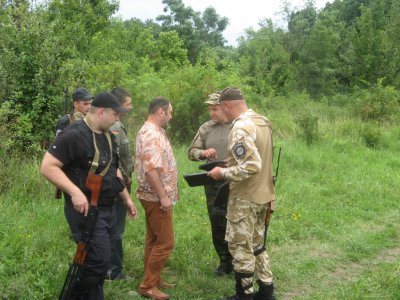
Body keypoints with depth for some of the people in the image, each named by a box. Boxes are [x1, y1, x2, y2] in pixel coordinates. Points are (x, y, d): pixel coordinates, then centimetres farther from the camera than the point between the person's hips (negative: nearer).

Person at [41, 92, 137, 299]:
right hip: (86, 210, -9)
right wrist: (75, 192, -29)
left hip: (108, 209, 9)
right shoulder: (74, 135, -17)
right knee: (98, 261, -12)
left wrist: (127, 198, 21)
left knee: (99, 262, 14)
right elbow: (47, 167, -21)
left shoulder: (107, 136, 12)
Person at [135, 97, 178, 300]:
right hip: (156, 197, -11)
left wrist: (165, 193, 20)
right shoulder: (152, 134, -20)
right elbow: (151, 169, -28)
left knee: (154, 240, 15)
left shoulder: (152, 131, 13)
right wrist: (163, 196, -24)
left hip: (154, 196, 11)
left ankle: (153, 280, 25)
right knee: (164, 242, -5)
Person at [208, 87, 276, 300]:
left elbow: (251, 166, -28)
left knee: (240, 247, 4)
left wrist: (223, 173, -15)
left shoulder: (241, 128, -22)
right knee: (256, 244, 19)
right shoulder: (263, 121, 8)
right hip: (262, 194, 9)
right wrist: (230, 164, 16)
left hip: (245, 198, -9)